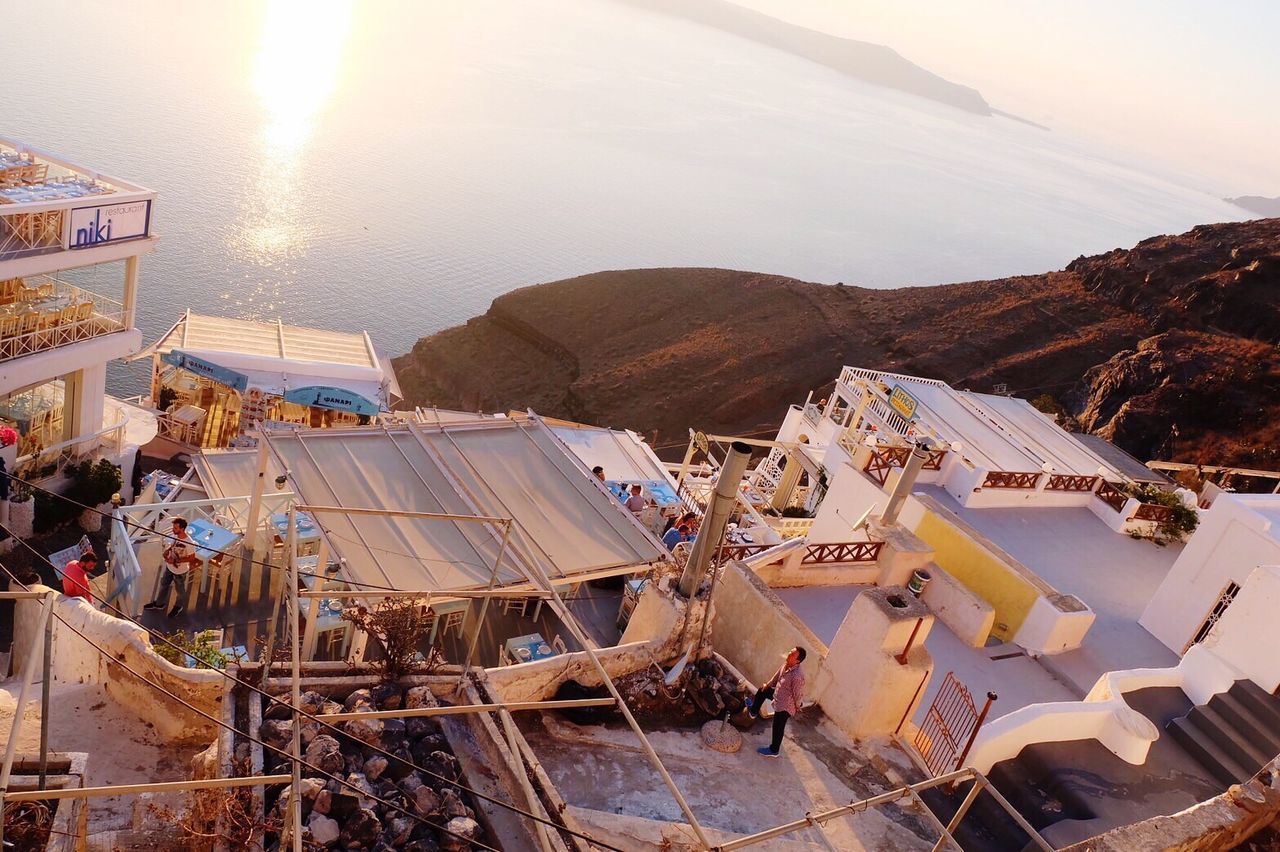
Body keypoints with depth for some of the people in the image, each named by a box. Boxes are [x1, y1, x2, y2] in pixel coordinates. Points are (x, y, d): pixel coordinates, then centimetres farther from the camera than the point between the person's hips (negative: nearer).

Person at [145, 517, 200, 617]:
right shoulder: (175, 536, -13)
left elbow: (191, 558, -24)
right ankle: (159, 603, 49)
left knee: (180, 590, 19)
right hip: (169, 567, 7)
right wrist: (166, 552, -14)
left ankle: (179, 606, 45)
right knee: (164, 585, 26)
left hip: (180, 571, -7)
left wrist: (175, 561, -27)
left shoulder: (189, 543, -35)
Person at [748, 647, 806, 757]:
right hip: (778, 693, 9)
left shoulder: (797, 676, -39)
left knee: (778, 728, 11)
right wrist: (768, 685, 17)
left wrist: (797, 708, -8)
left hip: (784, 706, -8)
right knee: (763, 690, 27)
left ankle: (773, 750, 35)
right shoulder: (786, 663, -15)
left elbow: (798, 695, -25)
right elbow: (778, 675, 7)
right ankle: (753, 711, 54)